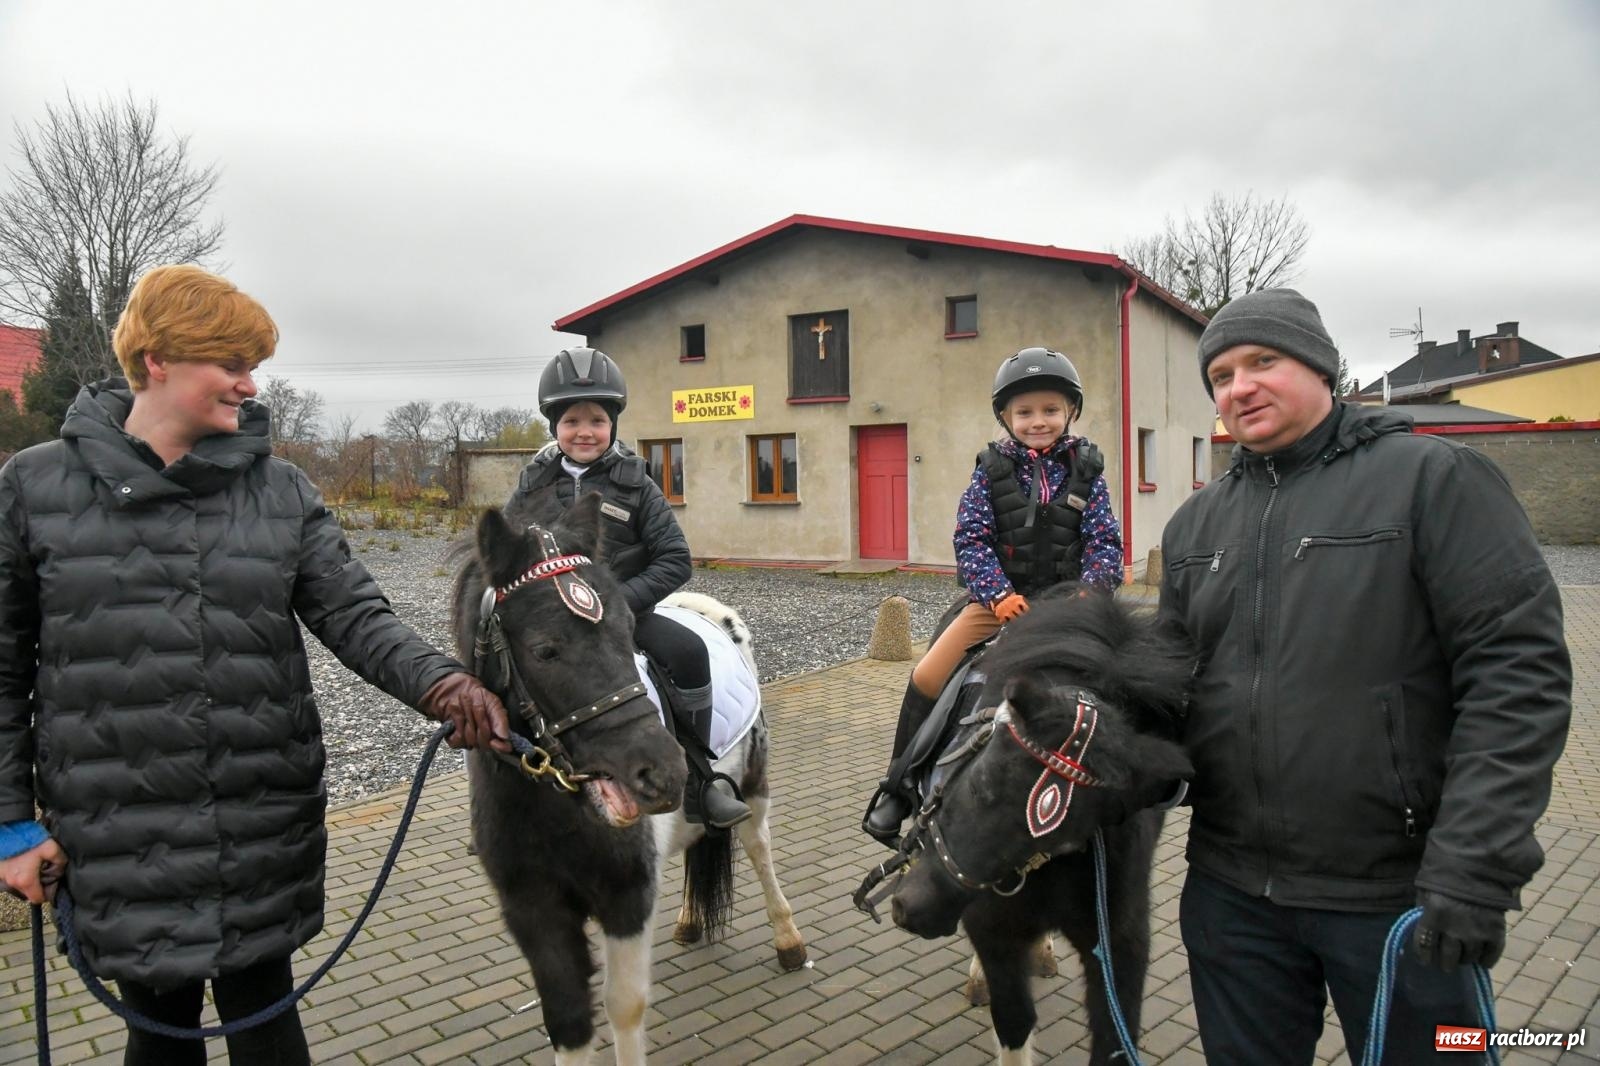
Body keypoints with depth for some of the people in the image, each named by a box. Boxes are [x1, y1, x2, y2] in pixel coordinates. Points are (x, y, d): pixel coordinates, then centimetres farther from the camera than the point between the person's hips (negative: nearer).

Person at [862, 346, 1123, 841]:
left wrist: (1091, 591, -16)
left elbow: (1105, 540, 1)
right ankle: (900, 786, 7)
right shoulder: (992, 469, 1)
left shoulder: (1085, 470, 4)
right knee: (927, 678, -11)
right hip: (1000, 599, -1)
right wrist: (998, 594, -18)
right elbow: (971, 539, -5)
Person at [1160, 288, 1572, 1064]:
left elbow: (1516, 671, -14)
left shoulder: (1434, 478, -8)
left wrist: (1474, 869, -19)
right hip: (1230, 888, 5)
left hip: (1398, 894, -4)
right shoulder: (1196, 522, 9)